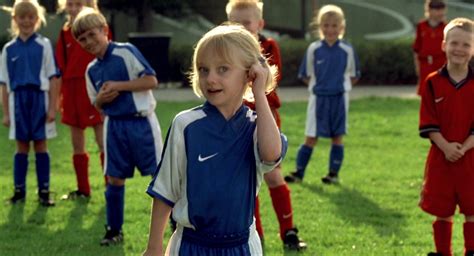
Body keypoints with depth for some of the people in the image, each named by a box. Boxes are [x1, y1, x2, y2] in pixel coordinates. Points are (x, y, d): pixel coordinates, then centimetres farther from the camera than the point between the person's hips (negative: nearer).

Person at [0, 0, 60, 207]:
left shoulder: (44, 45, -1)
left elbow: (53, 78, -1)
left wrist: (52, 107, -7)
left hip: (39, 98, -2)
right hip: (18, 100, 2)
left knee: (40, 145, 2)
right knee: (21, 147, 7)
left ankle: (44, 191, 7)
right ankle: (19, 190, 12)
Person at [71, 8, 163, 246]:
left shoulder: (126, 52, -9)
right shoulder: (91, 70, 8)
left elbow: (151, 80, -13)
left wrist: (118, 86, -18)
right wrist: (101, 99, -7)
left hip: (141, 122, -5)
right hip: (114, 126, 5)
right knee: (114, 179, 7)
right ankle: (114, 230, 17)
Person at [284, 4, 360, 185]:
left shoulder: (347, 50, -2)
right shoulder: (313, 49, -2)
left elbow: (353, 76, 7)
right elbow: (306, 75, 5)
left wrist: (340, 86, -1)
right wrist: (317, 86, -2)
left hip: (339, 99, 0)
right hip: (318, 98, 0)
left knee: (337, 137, 5)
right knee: (311, 137, 1)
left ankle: (334, 173, 14)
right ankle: (299, 172, 6)